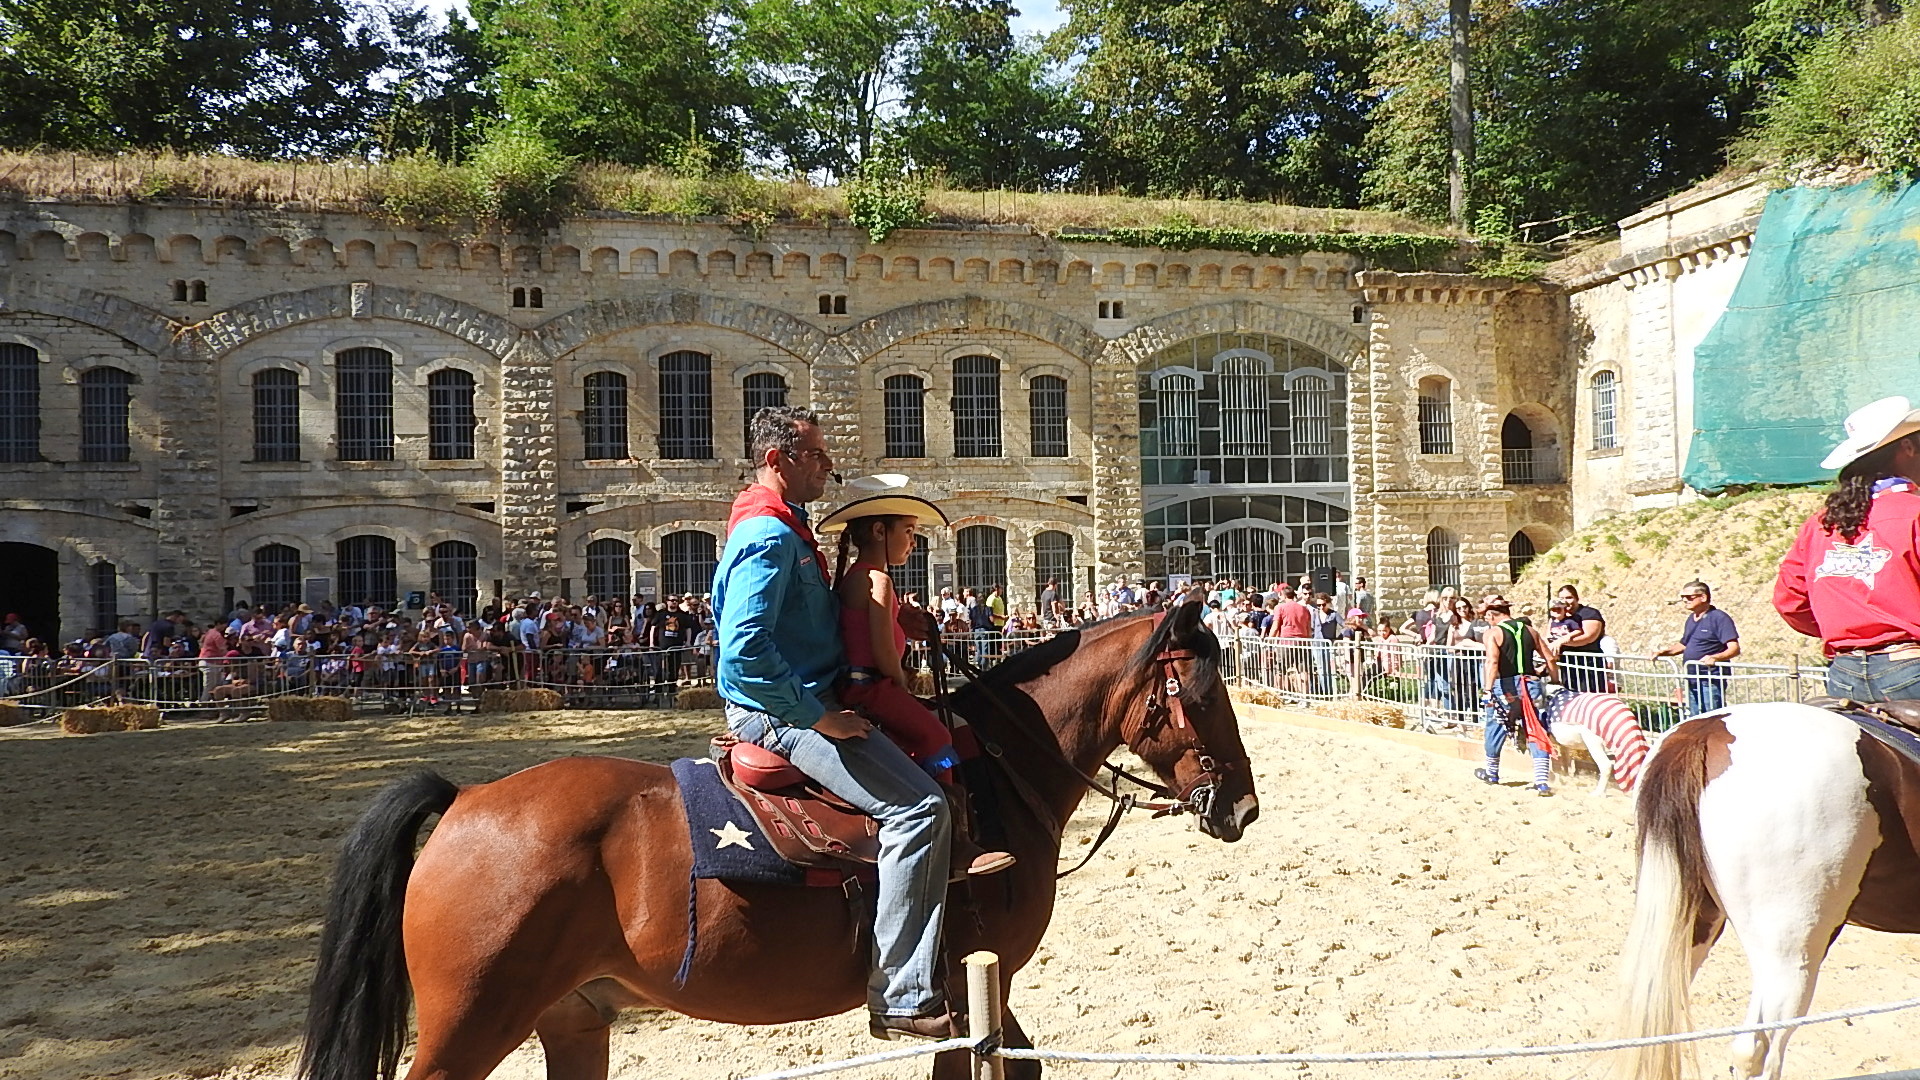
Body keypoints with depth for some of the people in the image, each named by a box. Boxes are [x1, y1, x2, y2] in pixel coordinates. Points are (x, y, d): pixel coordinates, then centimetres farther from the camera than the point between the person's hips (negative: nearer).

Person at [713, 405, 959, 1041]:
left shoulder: (785, 531, 18)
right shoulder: (768, 537, -17)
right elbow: (745, 654, -28)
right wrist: (819, 715, -23)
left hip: (794, 706, 12)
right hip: (784, 714, -12)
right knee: (919, 806, -23)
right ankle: (903, 999, -19)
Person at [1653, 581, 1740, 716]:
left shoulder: (1719, 618, -9)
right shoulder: (1691, 619, 17)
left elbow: (1734, 649, -16)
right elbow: (1684, 644, 29)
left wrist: (1715, 657, -34)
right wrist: (1663, 652, 14)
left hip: (1711, 681, -9)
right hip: (1692, 681, 9)